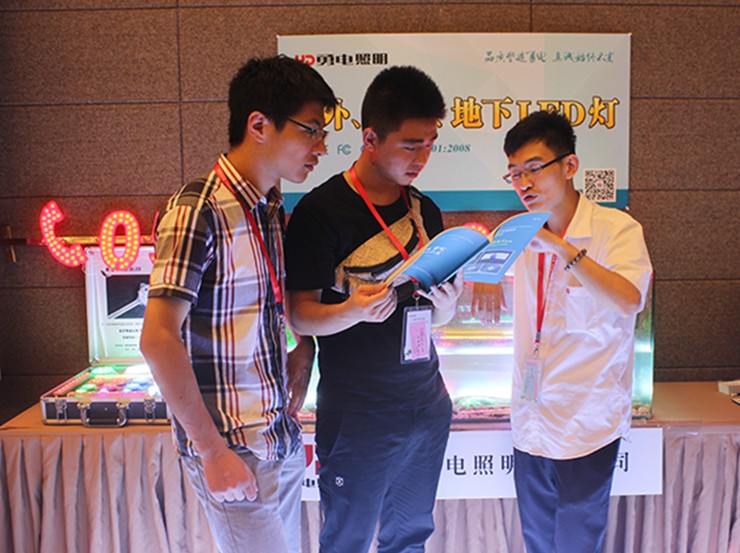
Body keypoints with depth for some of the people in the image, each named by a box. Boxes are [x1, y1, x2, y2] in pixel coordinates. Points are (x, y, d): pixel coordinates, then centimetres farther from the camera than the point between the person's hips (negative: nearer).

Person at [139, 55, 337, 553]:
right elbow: (158, 339, -21)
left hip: (281, 435, 8)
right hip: (232, 447, -8)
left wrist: (304, 347, 4)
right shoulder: (199, 209, -18)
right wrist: (213, 451, -18)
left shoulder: (274, 208, 8)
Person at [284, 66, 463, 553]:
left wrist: (446, 304, -11)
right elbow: (302, 315, -12)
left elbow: (434, 319, 12)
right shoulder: (321, 211, -12)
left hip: (427, 400, 6)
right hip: (357, 414, -5)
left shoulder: (426, 211, 7)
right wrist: (354, 311, -31)